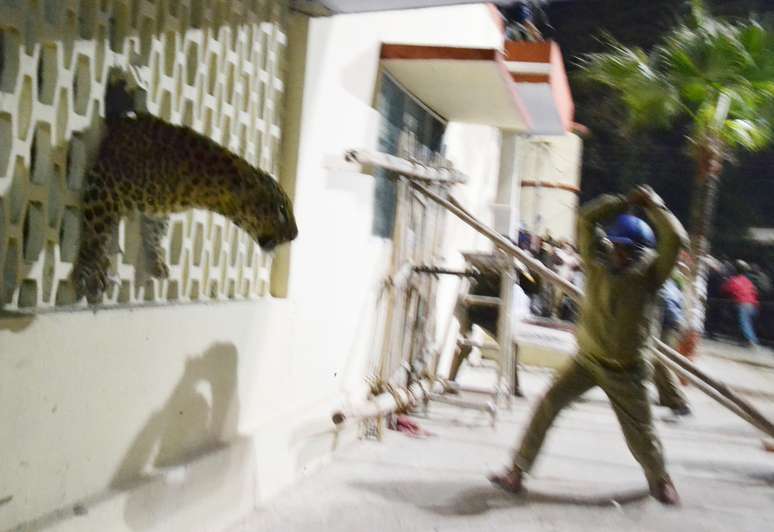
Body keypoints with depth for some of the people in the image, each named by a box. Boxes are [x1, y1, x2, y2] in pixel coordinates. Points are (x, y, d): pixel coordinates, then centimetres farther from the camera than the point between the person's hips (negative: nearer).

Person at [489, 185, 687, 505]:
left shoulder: (648, 274, -9)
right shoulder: (597, 264, -3)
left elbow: (676, 240, -21)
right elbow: (586, 220, -6)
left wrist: (654, 206, -13)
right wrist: (625, 202, -9)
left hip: (625, 370, -2)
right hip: (587, 359, 2)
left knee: (640, 431, 9)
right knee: (547, 406, -8)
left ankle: (659, 479, 40)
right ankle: (518, 471, 1)